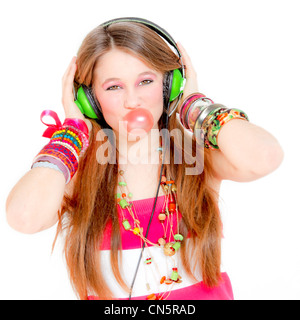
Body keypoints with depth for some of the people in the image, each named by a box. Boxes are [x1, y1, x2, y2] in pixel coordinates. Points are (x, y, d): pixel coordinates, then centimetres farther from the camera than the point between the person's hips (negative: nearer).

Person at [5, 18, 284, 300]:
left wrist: (194, 106, -9)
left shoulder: (198, 156, -5)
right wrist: (75, 130, -12)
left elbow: (265, 158, -24)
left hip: (207, 294, -1)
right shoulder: (77, 173, -6)